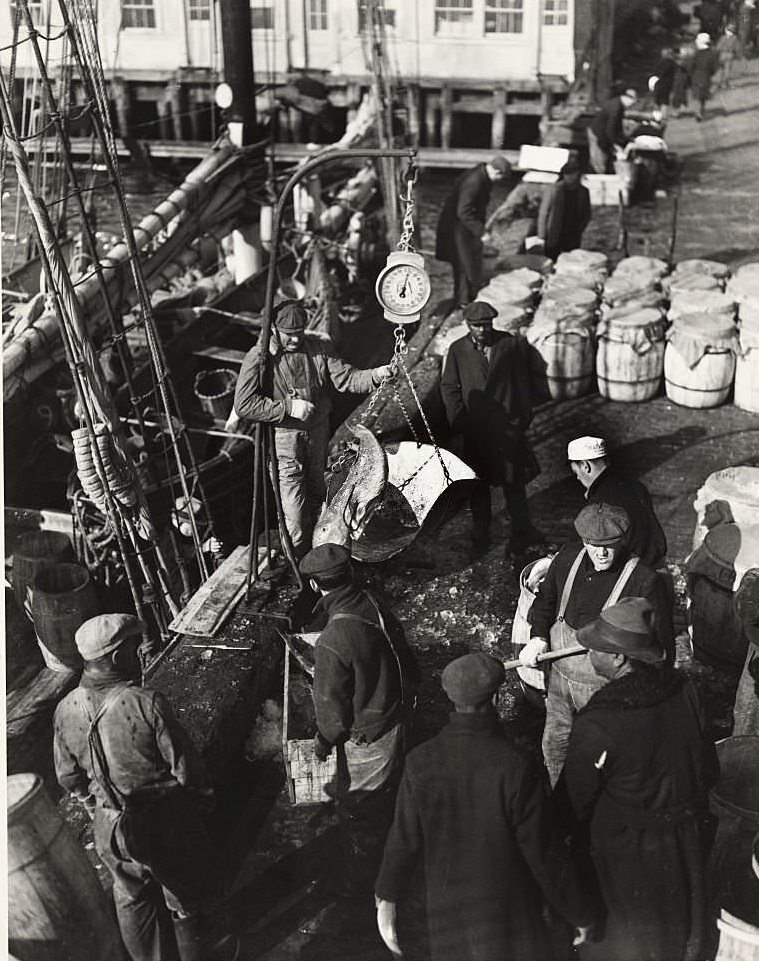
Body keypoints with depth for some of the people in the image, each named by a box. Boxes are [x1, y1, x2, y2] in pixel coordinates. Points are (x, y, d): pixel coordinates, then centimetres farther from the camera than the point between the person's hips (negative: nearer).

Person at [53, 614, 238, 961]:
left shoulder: (66, 709, -11)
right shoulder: (146, 703, -27)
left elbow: (68, 776, 2)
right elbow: (183, 766, -19)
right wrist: (199, 799, 0)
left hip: (109, 826, 5)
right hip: (164, 823, -5)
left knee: (132, 897, 27)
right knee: (185, 897, 20)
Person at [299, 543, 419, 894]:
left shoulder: (332, 643, -33)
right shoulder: (375, 606, -12)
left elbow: (332, 704, -20)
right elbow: (407, 663, 2)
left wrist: (324, 741, -1)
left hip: (367, 737, -7)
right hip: (400, 717, 8)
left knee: (358, 811, 16)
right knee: (390, 792, 30)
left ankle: (360, 879, 37)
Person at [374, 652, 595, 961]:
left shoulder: (421, 762, -16)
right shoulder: (516, 767, -24)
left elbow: (405, 840, -7)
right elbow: (543, 851, -17)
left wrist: (387, 898, 7)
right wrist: (579, 912, -3)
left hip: (448, 901, 3)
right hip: (510, 909, -2)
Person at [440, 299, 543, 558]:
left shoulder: (512, 344, -1)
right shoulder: (458, 350, 1)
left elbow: (524, 382, 4)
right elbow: (448, 387, 5)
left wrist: (523, 418, 1)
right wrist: (459, 419, -4)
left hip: (508, 426, -1)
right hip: (474, 429, 1)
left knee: (513, 482, 4)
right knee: (477, 485, 10)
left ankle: (521, 534, 16)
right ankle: (480, 535, 23)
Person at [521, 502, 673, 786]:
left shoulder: (645, 582, -23)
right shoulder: (567, 558, -6)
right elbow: (545, 598, 12)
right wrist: (538, 637, -4)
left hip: (604, 688, -6)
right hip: (560, 675, 6)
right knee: (554, 745, 23)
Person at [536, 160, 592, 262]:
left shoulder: (583, 192, 3)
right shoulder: (554, 189, -8)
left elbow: (587, 215, 17)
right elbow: (543, 214, -5)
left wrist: (579, 230, 2)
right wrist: (542, 238, -7)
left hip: (573, 240, 3)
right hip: (553, 239, -3)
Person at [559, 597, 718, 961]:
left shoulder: (596, 726, -34)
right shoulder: (682, 690, -17)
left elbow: (575, 798, -20)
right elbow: (709, 769, -3)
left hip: (626, 851, -5)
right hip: (688, 840, 5)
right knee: (677, 914, 30)